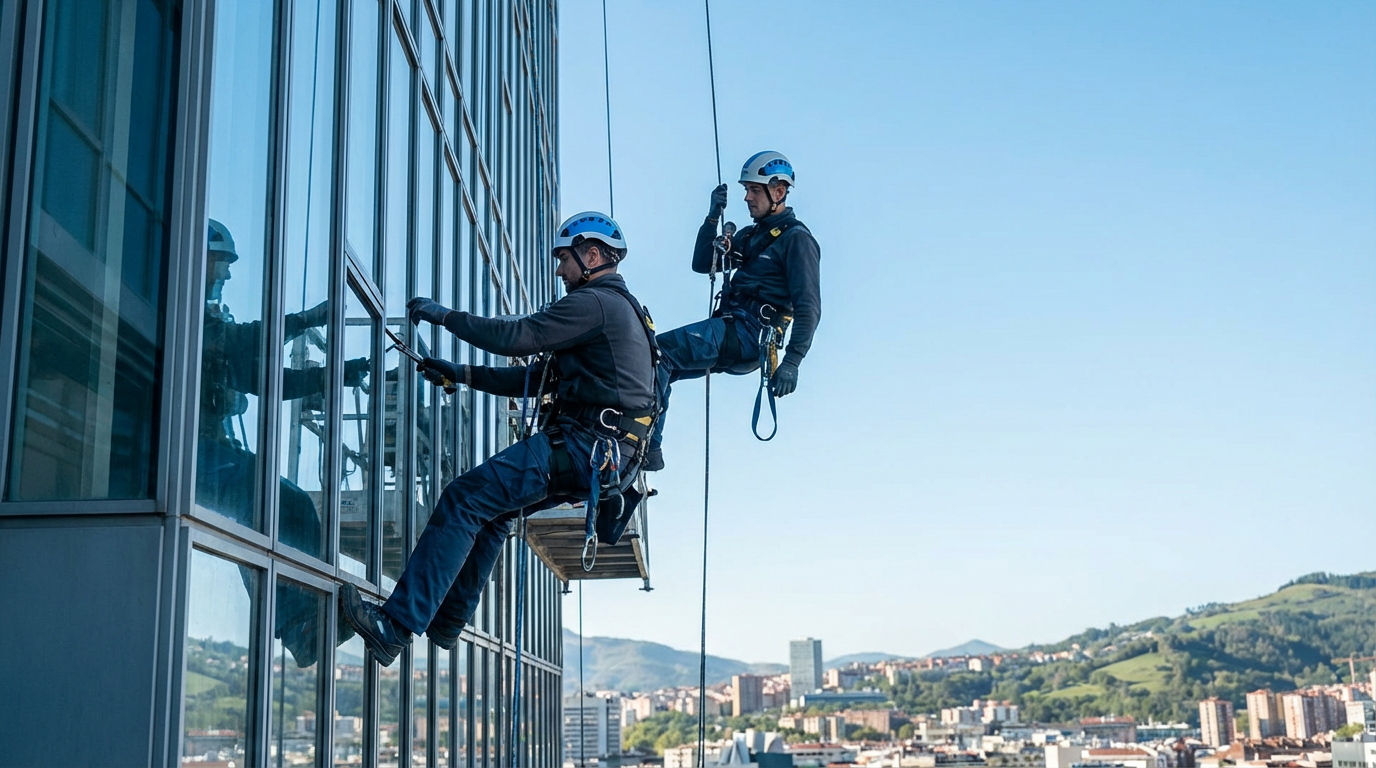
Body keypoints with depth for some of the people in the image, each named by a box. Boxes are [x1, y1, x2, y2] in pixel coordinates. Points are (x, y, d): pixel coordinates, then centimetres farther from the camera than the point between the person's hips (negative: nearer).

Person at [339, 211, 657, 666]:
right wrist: (464, 375, 18)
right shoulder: (619, 308, 25)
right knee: (493, 508, 23)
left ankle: (397, 625, -20)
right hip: (606, 455, 11)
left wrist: (444, 316, -1)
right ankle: (448, 620, 27)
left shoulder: (595, 303, -8)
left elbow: (516, 336, -14)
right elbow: (542, 377, 23)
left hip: (583, 445, -11)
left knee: (465, 499, -15)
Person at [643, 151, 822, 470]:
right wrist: (714, 217, 8)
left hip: (749, 336, -9)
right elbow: (702, 264, 21)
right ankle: (647, 451, -6)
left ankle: (647, 446, -27)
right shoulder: (752, 236, 24)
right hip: (730, 333, 9)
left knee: (657, 350, -22)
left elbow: (808, 308, -11)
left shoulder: (797, 239, -2)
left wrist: (792, 361, -22)